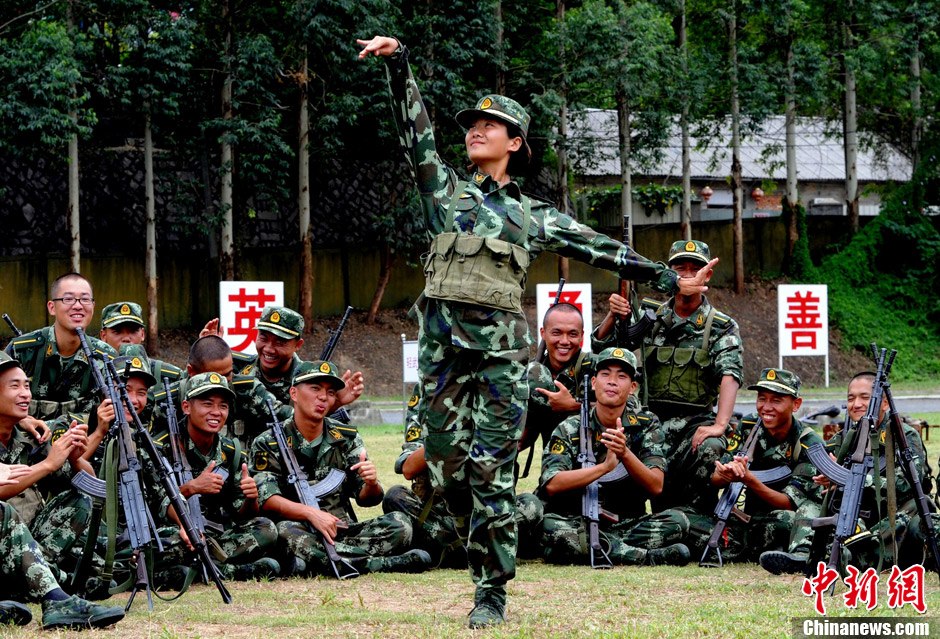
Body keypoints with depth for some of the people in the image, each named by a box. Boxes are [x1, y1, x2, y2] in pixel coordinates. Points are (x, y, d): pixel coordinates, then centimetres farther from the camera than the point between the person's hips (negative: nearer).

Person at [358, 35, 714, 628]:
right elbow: (416, 129, 5)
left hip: (503, 347, -1)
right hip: (444, 341, 1)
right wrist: (399, 63, -7)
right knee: (448, 468, -2)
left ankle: (492, 593, -3)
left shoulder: (533, 214, 16)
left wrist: (667, 279, 19)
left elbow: (598, 247, 19)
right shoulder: (445, 189, 15)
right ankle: (488, 546, 22)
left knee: (491, 472, -7)